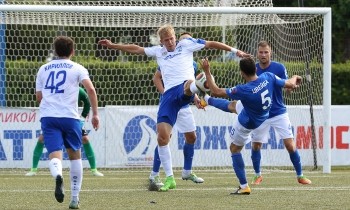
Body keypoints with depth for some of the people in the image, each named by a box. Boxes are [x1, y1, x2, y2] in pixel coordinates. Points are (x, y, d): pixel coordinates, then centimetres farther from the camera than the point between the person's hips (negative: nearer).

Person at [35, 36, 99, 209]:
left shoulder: (43, 69, 17)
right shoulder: (77, 68, 7)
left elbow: (39, 97, 20)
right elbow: (90, 89, -7)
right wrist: (95, 114, -3)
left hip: (48, 116, 1)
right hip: (70, 116, -1)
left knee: (55, 155, -10)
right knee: (75, 155, 17)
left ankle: (57, 176, -46)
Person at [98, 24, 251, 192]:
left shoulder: (186, 44, 16)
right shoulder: (158, 51, 26)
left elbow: (211, 44, 17)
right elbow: (136, 49, 31)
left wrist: (234, 50, 13)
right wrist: (112, 45, 28)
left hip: (184, 87, -4)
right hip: (169, 94, 4)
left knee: (189, 84, -44)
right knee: (162, 137, -5)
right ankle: (169, 178, 3)